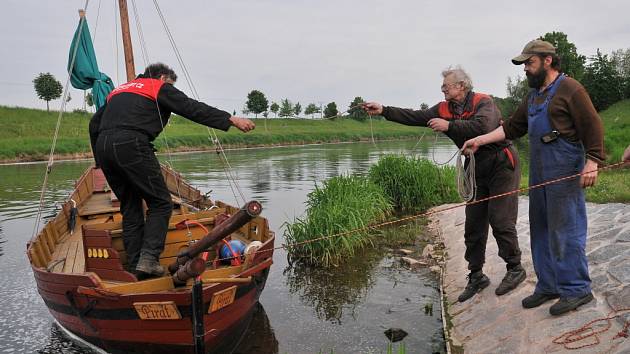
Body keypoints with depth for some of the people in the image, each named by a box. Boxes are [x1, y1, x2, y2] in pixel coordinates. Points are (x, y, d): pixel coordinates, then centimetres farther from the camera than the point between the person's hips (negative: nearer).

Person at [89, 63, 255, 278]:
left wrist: (100, 160, 31)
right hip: (131, 145, -7)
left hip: (103, 147, 7)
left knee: (130, 208, 13)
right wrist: (231, 120, -4)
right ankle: (148, 259, -11)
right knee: (161, 203, 1)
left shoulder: (119, 90, 33)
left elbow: (94, 124, 29)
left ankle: (135, 268, 13)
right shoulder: (160, 87, 13)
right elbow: (193, 109, 1)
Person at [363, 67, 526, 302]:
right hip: (478, 170, 7)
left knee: (501, 221, -8)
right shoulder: (444, 109, 5)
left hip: (502, 165, -7)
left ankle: (515, 269, 11)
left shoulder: (483, 102, -14)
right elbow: (415, 117, -2)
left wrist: (449, 126, -30)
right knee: (473, 225, 7)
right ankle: (476, 276, 17)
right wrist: (383, 111, -10)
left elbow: (483, 126, -33)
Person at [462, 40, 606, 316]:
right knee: (541, 229, 10)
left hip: (565, 170, -8)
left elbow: (593, 127, -11)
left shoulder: (569, 89, -6)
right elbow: (513, 127, 19)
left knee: (565, 229, -6)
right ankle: (549, 285, 21)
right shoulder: (533, 95, 19)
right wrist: (480, 140, 12)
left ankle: (577, 290, 6)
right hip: (538, 171, 9)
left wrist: (591, 164, -19)